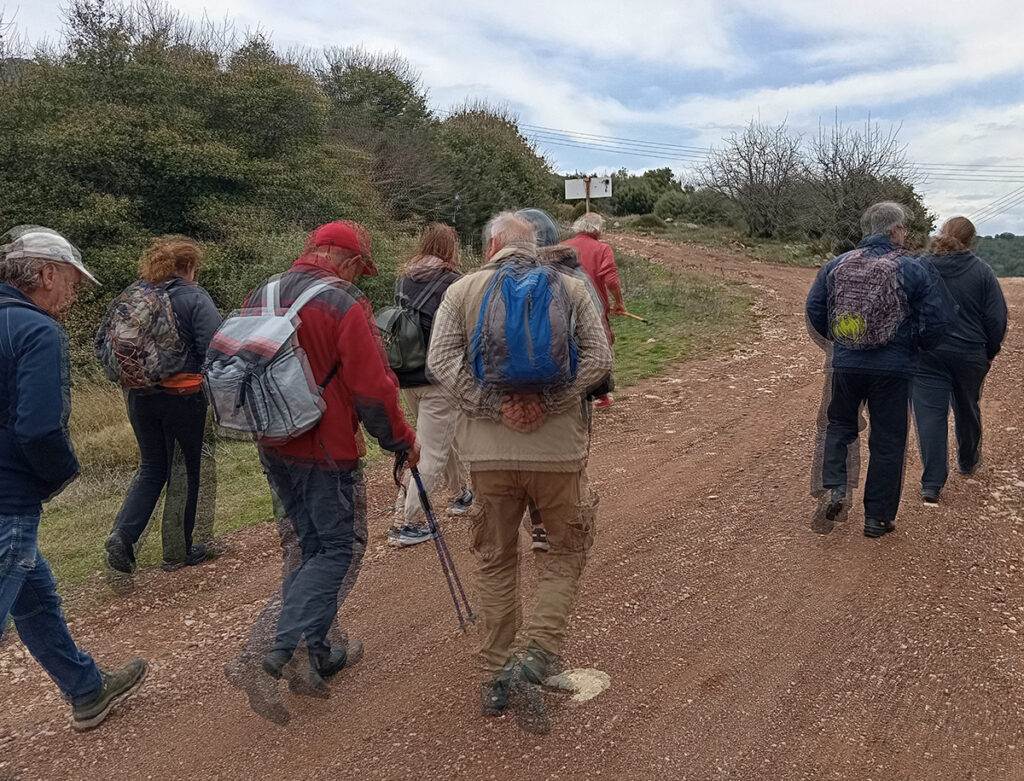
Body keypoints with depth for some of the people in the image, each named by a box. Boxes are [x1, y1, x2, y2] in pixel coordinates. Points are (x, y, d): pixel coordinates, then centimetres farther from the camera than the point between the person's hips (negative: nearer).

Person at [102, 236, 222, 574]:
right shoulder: (194, 298, -11)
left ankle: (122, 535, 2)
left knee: (151, 468, 19)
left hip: (139, 397, 5)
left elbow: (103, 341, 9)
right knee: (188, 470, 11)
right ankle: (178, 551, 18)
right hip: (183, 397, -5)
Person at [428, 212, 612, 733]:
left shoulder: (462, 290, 3)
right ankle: (537, 656, 4)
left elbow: (441, 362, -8)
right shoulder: (571, 287, 4)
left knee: (495, 559, 16)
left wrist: (495, 406, -13)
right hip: (558, 445, -1)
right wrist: (547, 402, -11)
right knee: (567, 550, 17)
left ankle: (495, 678, 24)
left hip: (488, 448, 1)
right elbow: (597, 358, -6)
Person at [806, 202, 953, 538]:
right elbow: (938, 319, -9)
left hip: (845, 365, 2)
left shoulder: (836, 265, 1)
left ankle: (833, 488, -1)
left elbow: (814, 309, 6)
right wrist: (915, 346, 10)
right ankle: (877, 517, 15)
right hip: (893, 369, -2)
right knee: (887, 441, 9)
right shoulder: (913, 270, -8)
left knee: (839, 425, 21)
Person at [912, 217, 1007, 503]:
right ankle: (967, 461, 44)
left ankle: (931, 484, -5)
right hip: (969, 354, 1)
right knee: (967, 409, 21)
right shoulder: (980, 270, -5)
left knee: (929, 413, 0)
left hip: (926, 353, 0)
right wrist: (990, 352, 10)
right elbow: (997, 317, -4)